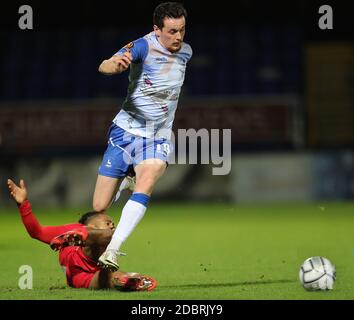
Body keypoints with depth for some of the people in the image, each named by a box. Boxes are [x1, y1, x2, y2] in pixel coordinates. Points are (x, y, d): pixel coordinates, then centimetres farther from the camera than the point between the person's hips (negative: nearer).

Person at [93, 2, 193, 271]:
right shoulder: (144, 46, -15)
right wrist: (115, 64, -53)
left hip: (158, 138, 2)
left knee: (146, 185, -30)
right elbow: (104, 67, -33)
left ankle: (112, 251, -33)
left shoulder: (185, 51, 3)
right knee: (99, 208, -1)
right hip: (126, 131, -2)